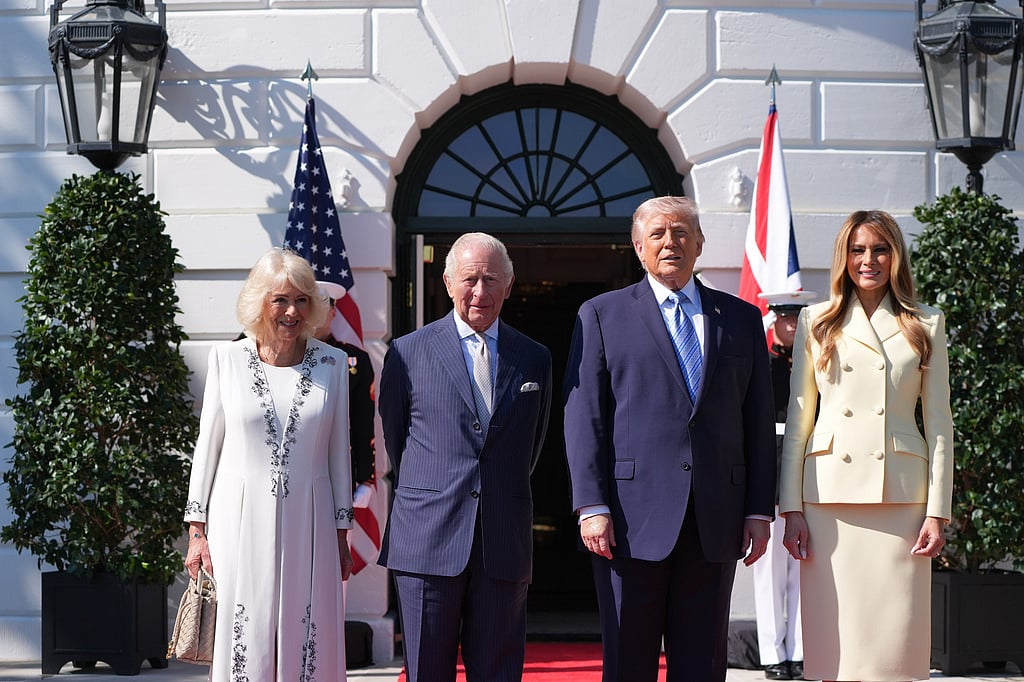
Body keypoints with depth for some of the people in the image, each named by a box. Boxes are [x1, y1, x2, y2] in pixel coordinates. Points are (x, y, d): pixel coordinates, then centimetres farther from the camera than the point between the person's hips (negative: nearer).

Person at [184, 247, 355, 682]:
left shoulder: (332, 363, 4)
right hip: (241, 521, -1)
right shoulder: (227, 358, 1)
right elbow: (207, 447, 5)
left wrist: (341, 534, 8)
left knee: (307, 645, 3)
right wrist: (197, 531, 1)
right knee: (244, 645, 1)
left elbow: (338, 454, 9)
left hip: (307, 522, 1)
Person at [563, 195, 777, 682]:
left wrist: (760, 510, 4)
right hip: (632, 518, -2)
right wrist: (591, 506, -9)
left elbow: (759, 422, 11)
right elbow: (583, 418, 1)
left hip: (715, 523, 2)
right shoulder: (602, 315, 7)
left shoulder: (741, 318, 14)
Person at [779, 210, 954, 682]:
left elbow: (939, 425, 8)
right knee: (834, 638, 0)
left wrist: (937, 512, 0)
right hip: (830, 495, 0)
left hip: (900, 495, 0)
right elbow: (797, 420, 8)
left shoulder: (926, 325, 10)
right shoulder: (817, 322, 9)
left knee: (896, 636, -2)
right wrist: (792, 508, 1)